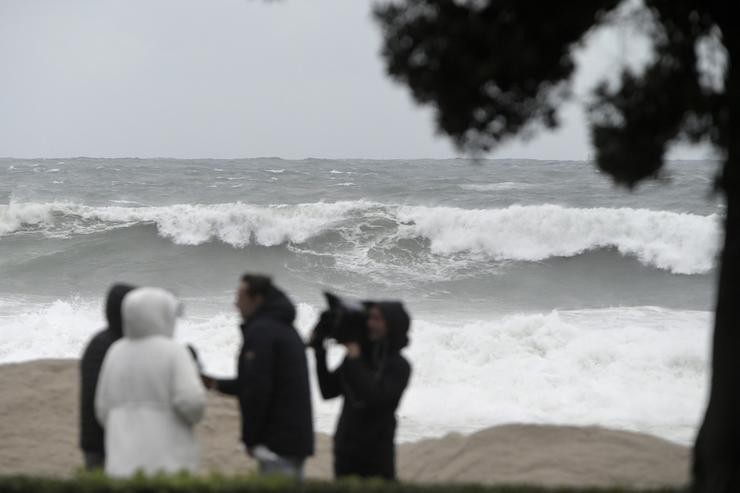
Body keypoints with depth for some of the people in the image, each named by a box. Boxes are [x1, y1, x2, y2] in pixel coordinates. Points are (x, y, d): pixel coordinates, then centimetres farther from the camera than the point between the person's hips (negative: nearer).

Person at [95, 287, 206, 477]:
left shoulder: (116, 352, 6)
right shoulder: (173, 351, -8)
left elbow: (105, 411, 9)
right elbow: (191, 401, -19)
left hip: (125, 463, 5)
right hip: (168, 462, -5)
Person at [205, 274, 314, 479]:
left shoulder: (261, 331, -13)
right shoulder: (286, 329, 19)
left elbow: (258, 390, -20)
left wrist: (250, 439, -13)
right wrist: (218, 384, 25)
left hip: (277, 442, -10)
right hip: (298, 437, 10)